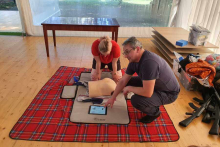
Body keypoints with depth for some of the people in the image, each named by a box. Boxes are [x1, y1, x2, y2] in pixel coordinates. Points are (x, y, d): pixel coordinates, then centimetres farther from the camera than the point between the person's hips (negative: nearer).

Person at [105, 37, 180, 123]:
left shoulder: (149, 62, -34)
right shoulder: (134, 60, -5)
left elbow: (147, 92, -35)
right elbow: (123, 81, 4)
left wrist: (129, 88, -18)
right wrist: (113, 98, 8)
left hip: (168, 93, -9)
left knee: (136, 100, -28)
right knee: (128, 82, 4)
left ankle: (154, 112, 5)